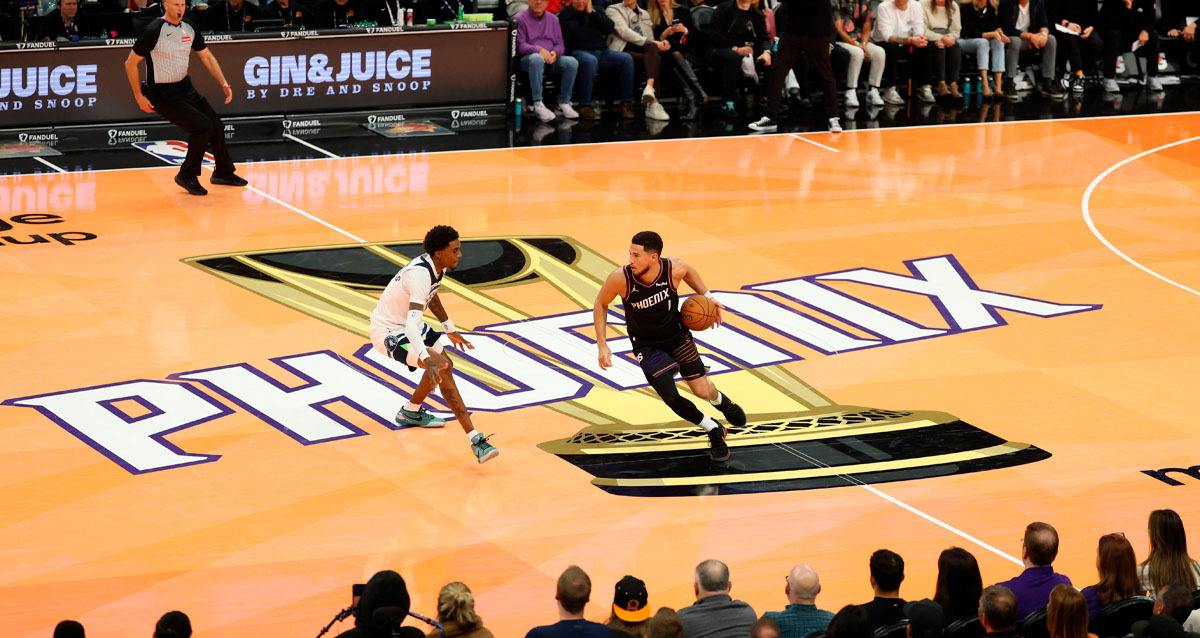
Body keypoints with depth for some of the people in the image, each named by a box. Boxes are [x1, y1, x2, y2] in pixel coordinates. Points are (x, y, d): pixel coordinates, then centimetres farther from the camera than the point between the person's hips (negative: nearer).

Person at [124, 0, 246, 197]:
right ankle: (187, 176, -2)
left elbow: (206, 57, 15)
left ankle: (223, 173, 31)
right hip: (162, 95, -8)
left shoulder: (189, 29, 3)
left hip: (184, 88, 8)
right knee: (203, 127, -18)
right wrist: (139, 97, -13)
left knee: (216, 126, 9)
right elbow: (130, 63, -13)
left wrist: (224, 83, 5)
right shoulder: (154, 31, -18)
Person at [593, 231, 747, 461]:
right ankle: (714, 431, 16)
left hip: (677, 336, 1)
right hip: (646, 345, -1)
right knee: (671, 398, -11)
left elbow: (688, 271, 2)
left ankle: (720, 401, 43)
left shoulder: (674, 269, -26)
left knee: (702, 391, 3)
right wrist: (602, 345, -12)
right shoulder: (620, 278, -30)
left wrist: (707, 296, -5)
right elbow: (601, 303, -10)